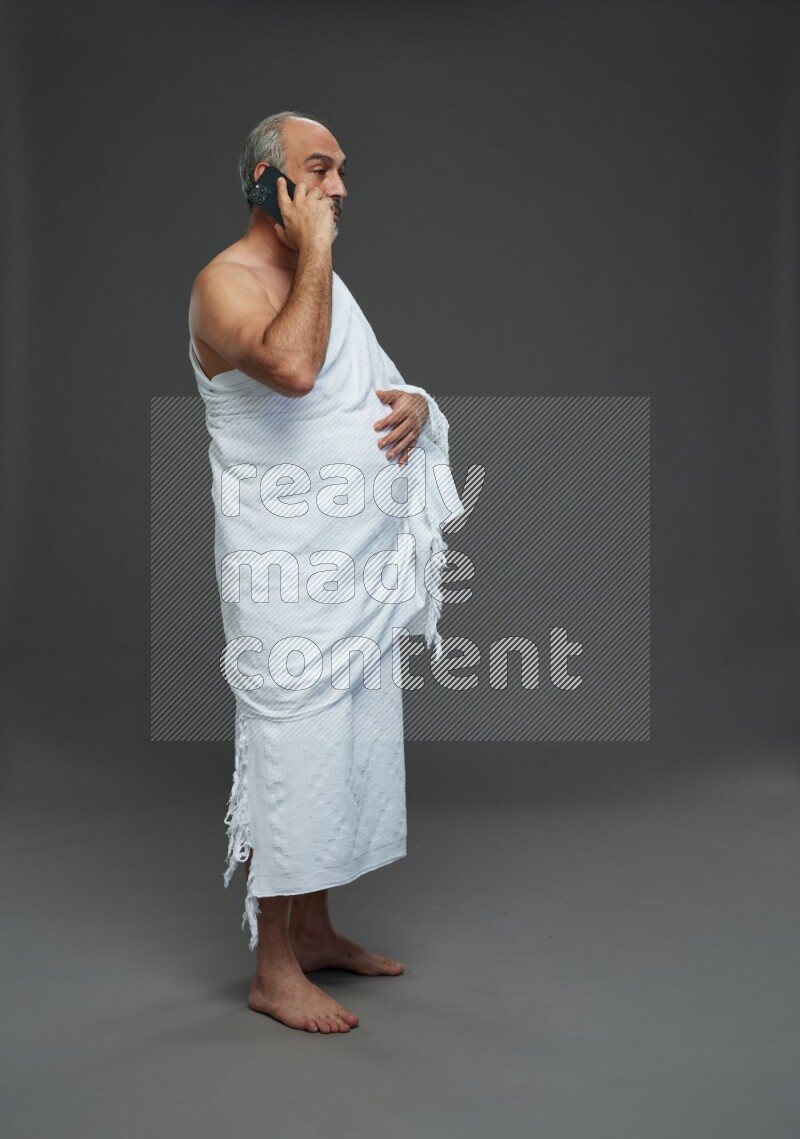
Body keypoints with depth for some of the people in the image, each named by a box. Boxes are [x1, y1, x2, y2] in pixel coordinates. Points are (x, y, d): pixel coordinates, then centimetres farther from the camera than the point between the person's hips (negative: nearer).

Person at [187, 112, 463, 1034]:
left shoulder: (322, 280, 17)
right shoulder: (225, 282, -11)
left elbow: (374, 386, 24)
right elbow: (292, 367, -32)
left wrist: (414, 405, 1)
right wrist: (315, 248, -20)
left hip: (361, 567, 9)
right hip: (284, 570, -9)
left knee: (348, 744, 14)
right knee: (292, 749, -3)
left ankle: (314, 932, 30)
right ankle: (274, 969, 12)